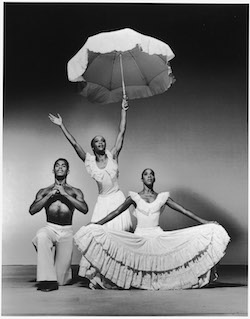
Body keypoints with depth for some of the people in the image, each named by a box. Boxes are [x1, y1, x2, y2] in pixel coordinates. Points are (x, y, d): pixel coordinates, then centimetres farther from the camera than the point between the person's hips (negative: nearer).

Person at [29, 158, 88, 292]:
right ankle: (47, 280, -30)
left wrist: (65, 194, -12)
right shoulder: (44, 191, 11)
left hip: (67, 232, 0)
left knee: (61, 281, -3)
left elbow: (85, 209, -9)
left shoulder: (74, 192, 9)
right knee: (41, 236, -40)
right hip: (50, 228, 0)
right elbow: (32, 210, -2)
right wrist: (50, 195, -9)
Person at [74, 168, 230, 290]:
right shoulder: (134, 197, 6)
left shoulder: (163, 197, 8)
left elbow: (184, 210, 8)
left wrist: (205, 222, 4)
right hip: (139, 238, -1)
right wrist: (95, 225, -2)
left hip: (159, 238, 1)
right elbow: (116, 213, 4)